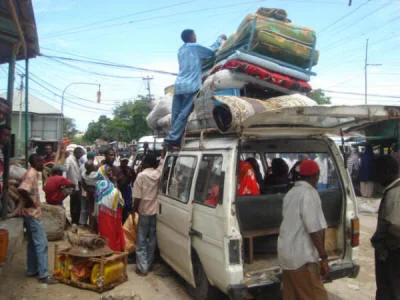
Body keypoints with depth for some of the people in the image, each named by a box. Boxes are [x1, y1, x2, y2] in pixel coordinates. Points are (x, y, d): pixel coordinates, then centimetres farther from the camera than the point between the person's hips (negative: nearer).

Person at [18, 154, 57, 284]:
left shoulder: (33, 173, 12)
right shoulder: (31, 174, -18)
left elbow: (27, 189, 25)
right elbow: (22, 189, -35)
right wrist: (31, 202, -21)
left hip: (31, 213, 10)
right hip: (33, 213, -10)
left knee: (32, 243, 18)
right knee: (41, 244, -5)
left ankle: (32, 270, 28)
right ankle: (43, 274, 1)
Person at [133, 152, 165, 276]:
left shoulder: (141, 175, -12)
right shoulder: (158, 173, -2)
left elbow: (137, 197, -12)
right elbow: (162, 162, 19)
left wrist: (134, 209, 0)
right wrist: (163, 154, 29)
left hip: (144, 211, -4)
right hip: (156, 211, 4)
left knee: (141, 241, 4)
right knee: (152, 239, 14)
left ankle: (142, 268, 4)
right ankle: (148, 264, 24)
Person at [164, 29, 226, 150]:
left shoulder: (180, 50, 23)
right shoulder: (195, 47, 3)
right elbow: (211, 51, 14)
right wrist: (220, 39, 30)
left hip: (178, 86, 7)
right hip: (190, 86, -7)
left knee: (176, 115, 3)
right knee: (183, 114, -9)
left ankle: (174, 140, 1)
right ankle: (172, 138, -15)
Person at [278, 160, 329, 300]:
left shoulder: (290, 193, 12)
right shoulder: (309, 194, -15)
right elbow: (314, 230, -20)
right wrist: (324, 258, -13)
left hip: (286, 254, 9)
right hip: (302, 258, -9)